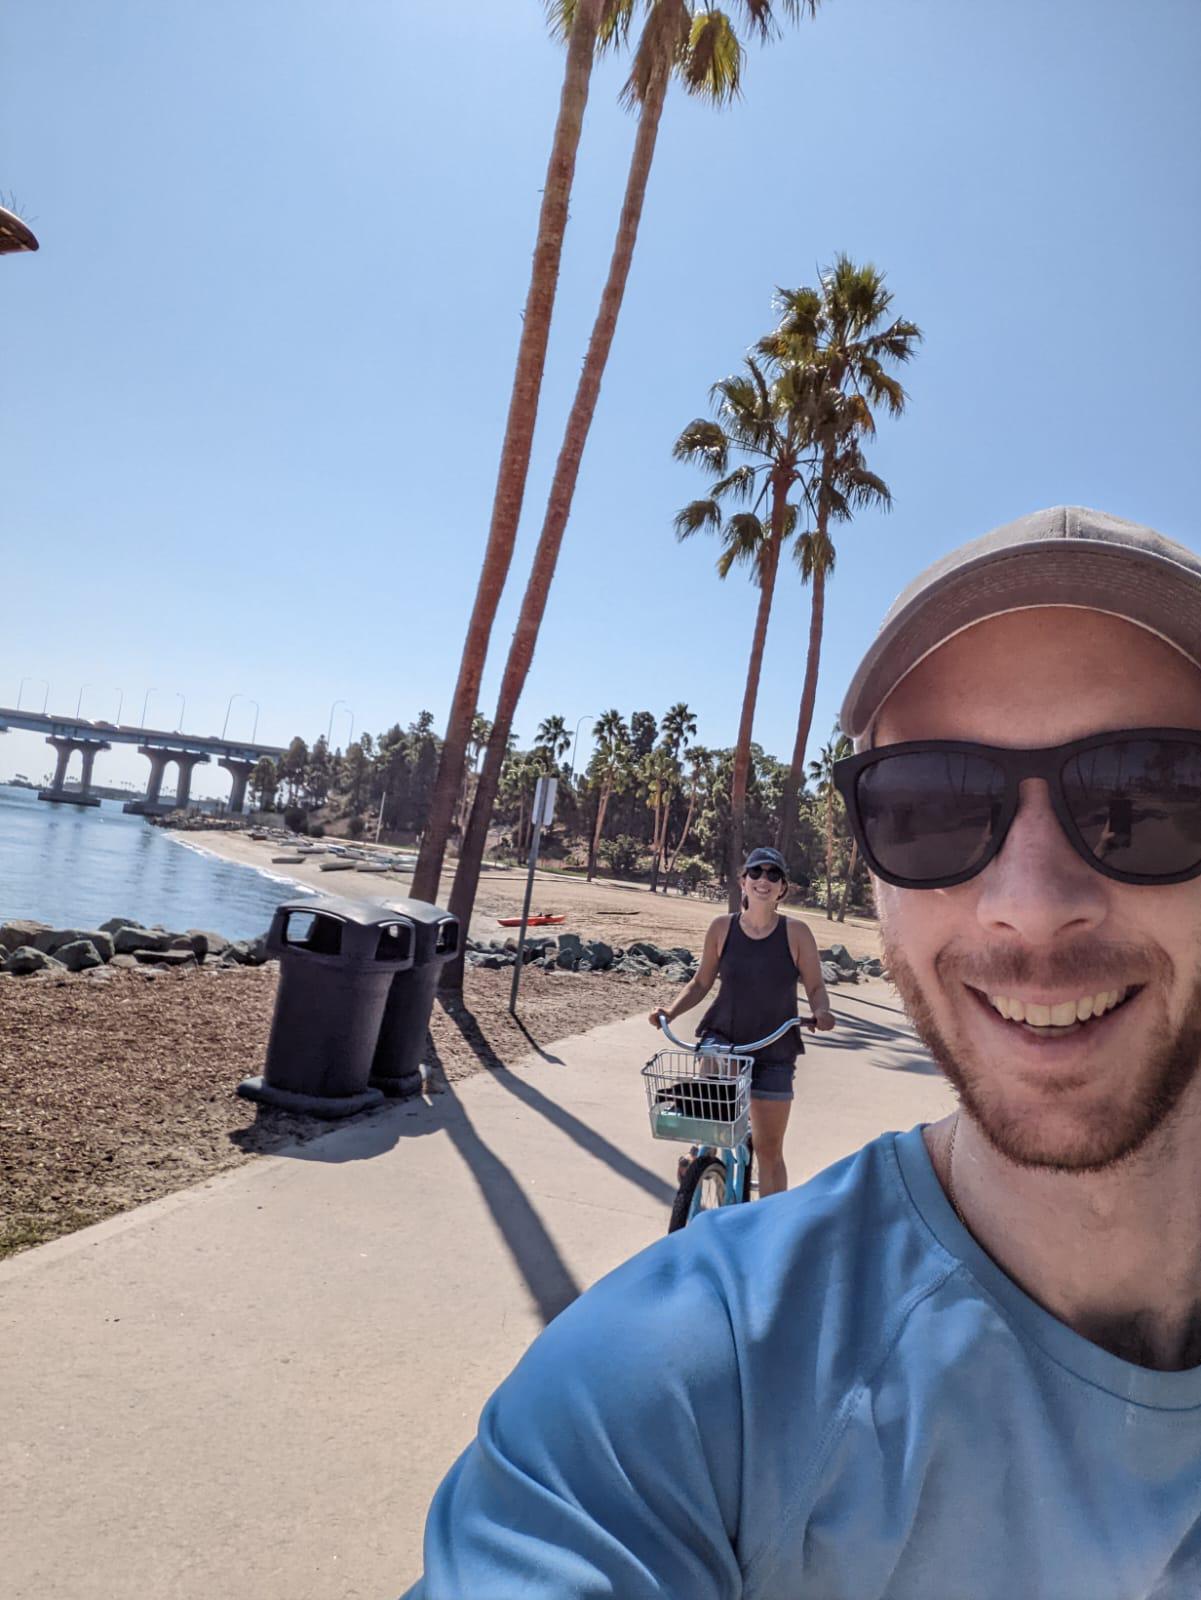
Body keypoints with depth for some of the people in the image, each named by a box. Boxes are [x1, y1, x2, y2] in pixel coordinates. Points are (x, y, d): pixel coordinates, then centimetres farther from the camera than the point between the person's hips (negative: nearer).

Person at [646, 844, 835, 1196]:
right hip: (723, 1036, 0)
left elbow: (815, 987, -3)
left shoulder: (795, 933, -8)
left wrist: (821, 1012, -24)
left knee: (769, 1150, 6)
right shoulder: (722, 927, -4)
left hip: (775, 1051, 0)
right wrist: (670, 1012, -9)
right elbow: (701, 983, 5)